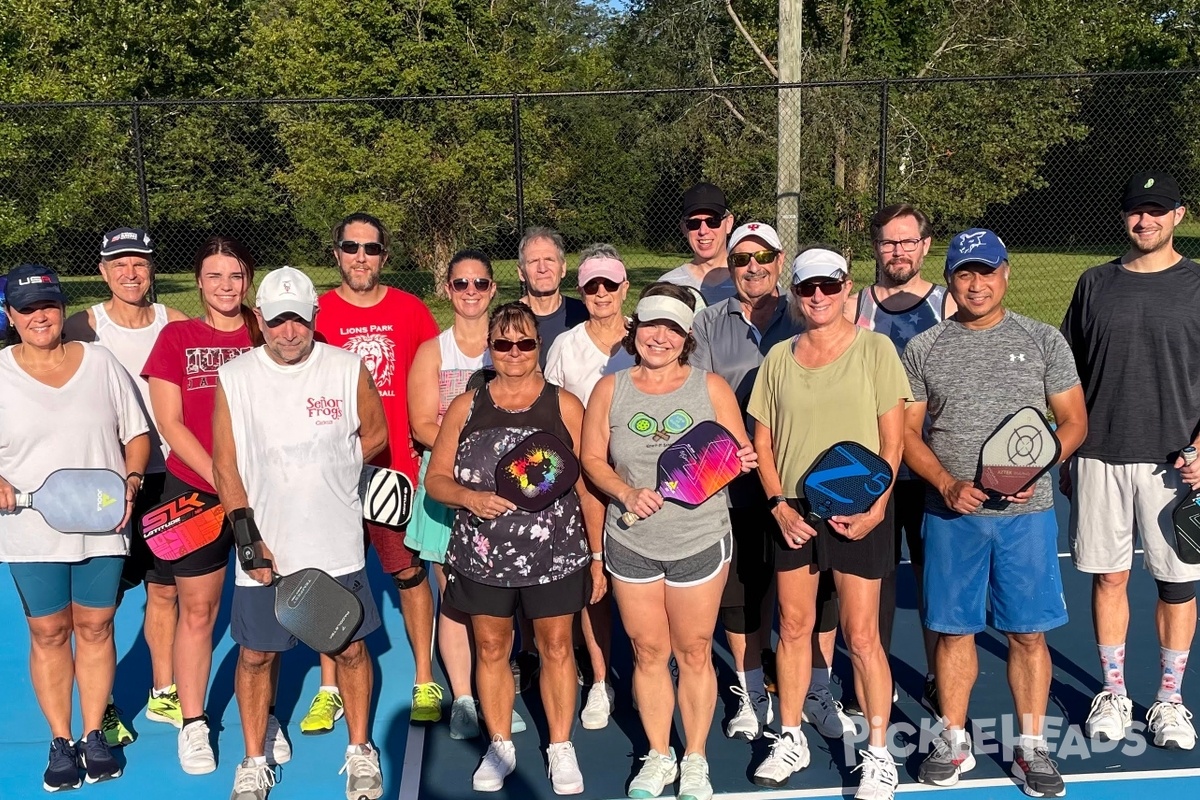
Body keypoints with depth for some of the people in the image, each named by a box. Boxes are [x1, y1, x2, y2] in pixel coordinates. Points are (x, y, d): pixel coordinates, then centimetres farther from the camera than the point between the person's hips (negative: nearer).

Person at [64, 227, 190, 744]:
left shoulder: (176, 325, 2)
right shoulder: (82, 327, -4)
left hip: (165, 476, 2)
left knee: (165, 587, 11)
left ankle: (164, 694, 28)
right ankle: (100, 707, 20)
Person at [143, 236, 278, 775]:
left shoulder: (266, 335, 5)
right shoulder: (176, 337, 2)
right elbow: (169, 422, -4)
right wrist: (222, 479, -12)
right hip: (195, 492, -1)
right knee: (197, 610, 7)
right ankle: (193, 723, 22)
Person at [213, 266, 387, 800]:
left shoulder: (349, 369, -3)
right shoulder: (233, 378, -2)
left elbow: (375, 435, 10)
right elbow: (225, 465, -2)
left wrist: (324, 473, 2)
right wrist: (248, 535, -9)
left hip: (338, 547, 0)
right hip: (264, 549, 0)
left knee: (350, 647, 10)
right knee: (256, 654, 8)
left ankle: (360, 753, 30)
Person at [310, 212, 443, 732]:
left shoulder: (411, 310, 4)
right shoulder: (317, 313, 0)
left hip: (398, 466, 1)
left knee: (409, 572, 8)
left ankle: (425, 683, 22)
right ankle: (329, 690, 22)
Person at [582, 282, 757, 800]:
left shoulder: (711, 387, -1)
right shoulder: (610, 390, 2)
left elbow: (740, 454, 4)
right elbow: (593, 460, 3)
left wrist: (741, 461, -20)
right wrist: (627, 493, -14)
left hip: (700, 542, -1)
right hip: (631, 543, 1)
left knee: (693, 653, 8)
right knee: (648, 652, 11)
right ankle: (658, 756, 30)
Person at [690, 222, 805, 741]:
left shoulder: (801, 321, 6)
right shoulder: (710, 324, 6)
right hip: (732, 480, 1)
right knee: (740, 585, 8)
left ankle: (815, 688, 25)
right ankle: (752, 693, 24)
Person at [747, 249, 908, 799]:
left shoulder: (874, 349, -3)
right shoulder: (778, 357, 6)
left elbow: (893, 439, -5)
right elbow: (762, 441, 9)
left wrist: (874, 509, -13)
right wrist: (779, 505, -4)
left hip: (858, 513, -3)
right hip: (792, 512, 3)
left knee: (860, 636, 1)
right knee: (793, 627, 11)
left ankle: (878, 754, 17)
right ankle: (790, 741, 27)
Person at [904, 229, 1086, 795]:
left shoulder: (1043, 340, 4)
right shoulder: (923, 349, 3)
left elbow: (1074, 421, 5)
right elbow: (907, 433, 4)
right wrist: (948, 485, -11)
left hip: (1025, 513, 0)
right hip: (951, 514, 0)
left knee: (1028, 633, 6)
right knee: (954, 629, 8)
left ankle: (1031, 747, 22)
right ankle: (953, 742, 24)